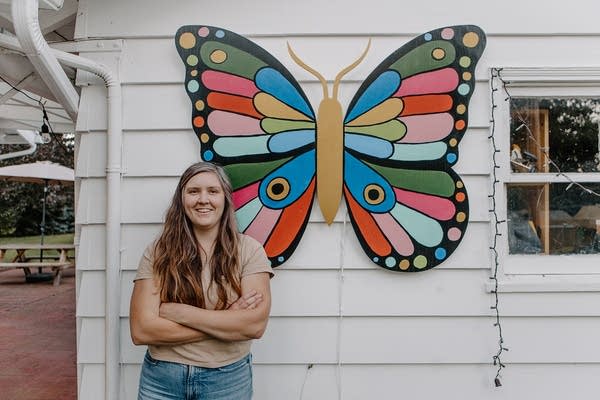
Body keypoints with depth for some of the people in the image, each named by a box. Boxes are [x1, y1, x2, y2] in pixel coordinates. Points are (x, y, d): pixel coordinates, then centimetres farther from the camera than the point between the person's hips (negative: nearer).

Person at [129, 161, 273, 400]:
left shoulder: (248, 250, -8)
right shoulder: (158, 252, -6)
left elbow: (255, 325, -17)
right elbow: (141, 330, -12)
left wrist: (179, 313, -17)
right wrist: (226, 321, -17)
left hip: (228, 380, 0)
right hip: (161, 380, 1)